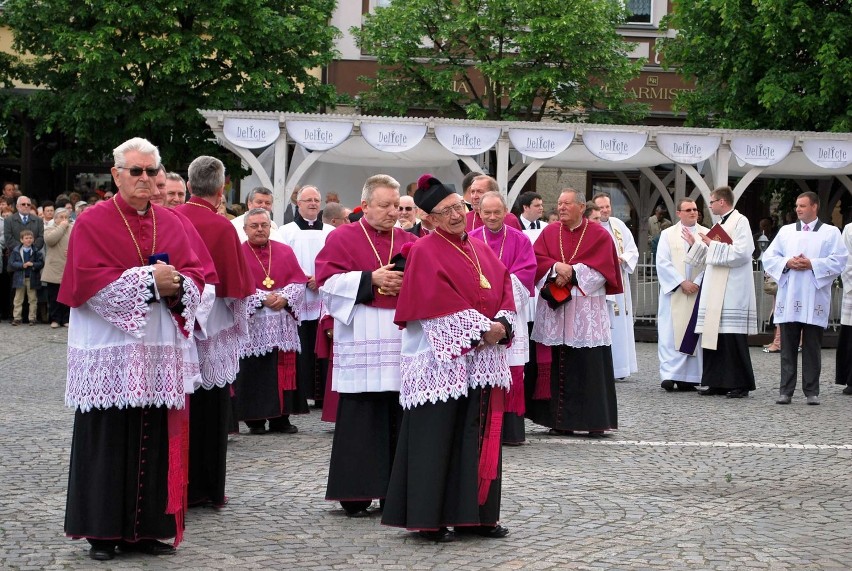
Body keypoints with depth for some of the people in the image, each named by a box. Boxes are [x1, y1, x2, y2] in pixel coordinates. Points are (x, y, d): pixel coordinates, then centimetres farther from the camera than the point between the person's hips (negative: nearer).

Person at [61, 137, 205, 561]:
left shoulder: (169, 223, 13)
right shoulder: (92, 222, -2)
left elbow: (195, 275, 9)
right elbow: (92, 281, -13)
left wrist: (176, 285, -14)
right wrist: (150, 280, -16)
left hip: (159, 351, 4)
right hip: (109, 352, -4)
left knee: (154, 441, 5)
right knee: (108, 442, -2)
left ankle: (144, 529, 14)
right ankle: (102, 532, 6)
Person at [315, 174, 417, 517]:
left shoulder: (409, 241, 16)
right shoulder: (343, 238, 4)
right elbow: (328, 282, -5)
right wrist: (371, 279, -13)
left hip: (402, 339, 4)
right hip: (361, 340, -4)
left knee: (398, 418, 1)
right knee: (360, 419, -3)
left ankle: (394, 491, 8)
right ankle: (355, 493, 3)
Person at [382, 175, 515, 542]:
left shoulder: (480, 249, 16)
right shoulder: (425, 251, -6)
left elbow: (505, 288, 10)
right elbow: (440, 304, -15)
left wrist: (501, 325, -9)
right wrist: (483, 328, -16)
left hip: (483, 359, 7)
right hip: (442, 361, -7)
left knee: (479, 438, 8)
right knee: (437, 439, -3)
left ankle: (475, 514, 15)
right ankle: (430, 520, 2)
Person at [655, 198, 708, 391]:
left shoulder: (707, 234, 9)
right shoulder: (668, 234, 7)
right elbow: (663, 263, -1)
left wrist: (698, 282, -11)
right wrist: (681, 282, -10)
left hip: (699, 293, 1)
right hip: (674, 293, -1)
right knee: (671, 333, -7)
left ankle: (688, 378, 3)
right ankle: (670, 375, -10)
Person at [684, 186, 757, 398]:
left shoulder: (740, 222, -7)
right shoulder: (720, 224, 20)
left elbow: (741, 253, -19)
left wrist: (713, 245, -15)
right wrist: (696, 244, 22)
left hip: (732, 291, -9)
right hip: (715, 291, 9)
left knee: (733, 338, -8)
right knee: (714, 336, 6)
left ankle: (740, 384, -3)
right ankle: (718, 383, 10)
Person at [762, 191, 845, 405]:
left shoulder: (830, 233, 6)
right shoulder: (785, 231, 14)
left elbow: (838, 261, -4)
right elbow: (768, 257, 9)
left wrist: (812, 264, -14)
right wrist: (787, 263, -9)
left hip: (814, 299, -2)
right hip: (788, 299, 2)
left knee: (812, 348, 2)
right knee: (788, 347, 3)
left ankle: (811, 391, 8)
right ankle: (786, 390, 5)